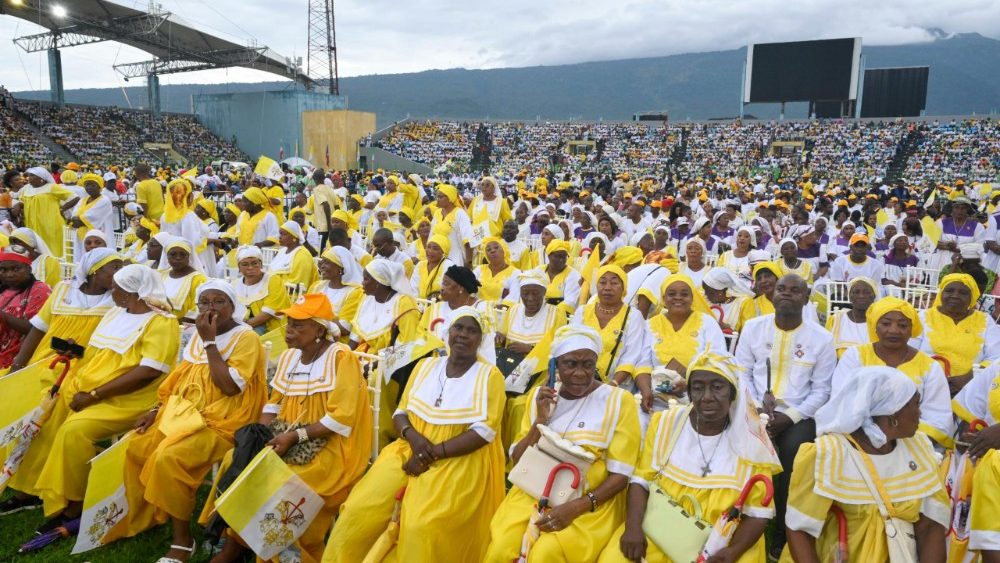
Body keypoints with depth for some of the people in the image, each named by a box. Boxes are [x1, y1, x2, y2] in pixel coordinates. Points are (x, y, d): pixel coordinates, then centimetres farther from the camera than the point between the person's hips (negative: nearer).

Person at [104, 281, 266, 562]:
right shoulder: (199, 336, 13)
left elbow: (229, 386, -22)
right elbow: (179, 379, 20)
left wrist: (209, 342, -17)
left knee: (168, 458, -27)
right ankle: (138, 518, 15)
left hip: (220, 422, -8)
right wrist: (157, 410, 6)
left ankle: (183, 539, -12)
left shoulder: (247, 338, -11)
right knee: (134, 449, -5)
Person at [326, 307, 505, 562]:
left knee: (421, 526, -28)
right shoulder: (425, 365, 13)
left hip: (459, 461, -4)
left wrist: (434, 453, -16)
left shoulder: (490, 376, 0)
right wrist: (414, 437, -11)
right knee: (359, 510, -16)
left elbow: (484, 431, -9)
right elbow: (400, 412, 12)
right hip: (409, 450, 4)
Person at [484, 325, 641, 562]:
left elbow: (621, 475, -6)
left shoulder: (619, 400, -5)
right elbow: (517, 461, 5)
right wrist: (541, 420, -10)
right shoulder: (539, 396, 7)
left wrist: (576, 507, -18)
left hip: (592, 503, -3)